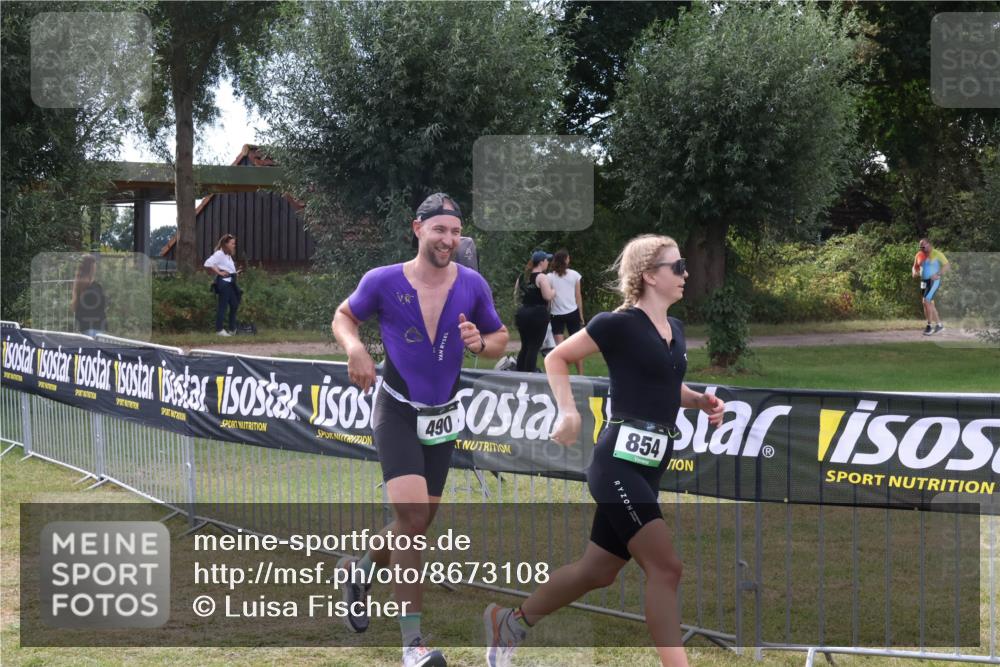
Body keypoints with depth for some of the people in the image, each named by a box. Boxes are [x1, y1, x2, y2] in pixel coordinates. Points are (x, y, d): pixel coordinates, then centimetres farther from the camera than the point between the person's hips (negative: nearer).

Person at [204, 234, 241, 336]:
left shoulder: (228, 255, 17)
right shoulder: (219, 254, -13)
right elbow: (208, 264, -22)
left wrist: (234, 273, 9)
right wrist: (218, 272, -16)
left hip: (230, 282, 10)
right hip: (224, 282, -10)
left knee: (234, 305, 10)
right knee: (222, 306, -6)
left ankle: (232, 329, 16)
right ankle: (219, 329, -1)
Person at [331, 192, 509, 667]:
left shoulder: (472, 285, -4)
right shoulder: (383, 281, -11)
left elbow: (501, 339, 9)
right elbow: (344, 315, 6)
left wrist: (480, 343, -14)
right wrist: (354, 347, -14)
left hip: (442, 418, 5)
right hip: (397, 413, -4)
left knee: (417, 524, 14)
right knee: (412, 516, -20)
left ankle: (361, 566, 46)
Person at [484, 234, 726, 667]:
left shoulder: (675, 330, 14)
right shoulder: (619, 324, -9)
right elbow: (556, 358, -1)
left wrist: (700, 401, 9)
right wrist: (568, 412, -13)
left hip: (651, 467, 9)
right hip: (619, 461, -9)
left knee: (597, 571, 15)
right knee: (665, 567, -14)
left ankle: (508, 622, 32)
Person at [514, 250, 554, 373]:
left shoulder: (522, 277, 12)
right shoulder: (541, 277, -11)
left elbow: (516, 293, 22)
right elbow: (548, 296, -19)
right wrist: (554, 291, 0)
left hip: (522, 313, 7)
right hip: (538, 314, -7)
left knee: (525, 346, 15)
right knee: (534, 347, -3)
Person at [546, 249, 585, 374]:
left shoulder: (550, 277, -4)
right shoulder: (574, 275, 0)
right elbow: (578, 296, 3)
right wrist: (581, 315, 10)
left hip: (557, 315, -1)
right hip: (572, 312, 1)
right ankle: (580, 374, 11)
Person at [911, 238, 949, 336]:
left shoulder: (937, 254, -10)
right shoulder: (919, 255, 9)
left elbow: (946, 265, -11)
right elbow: (915, 267, 21)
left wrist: (938, 275, -23)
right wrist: (915, 273, -3)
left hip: (933, 281, -8)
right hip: (924, 281, 8)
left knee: (926, 301, -16)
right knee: (930, 304, 10)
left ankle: (930, 326, -9)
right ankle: (939, 325, 21)